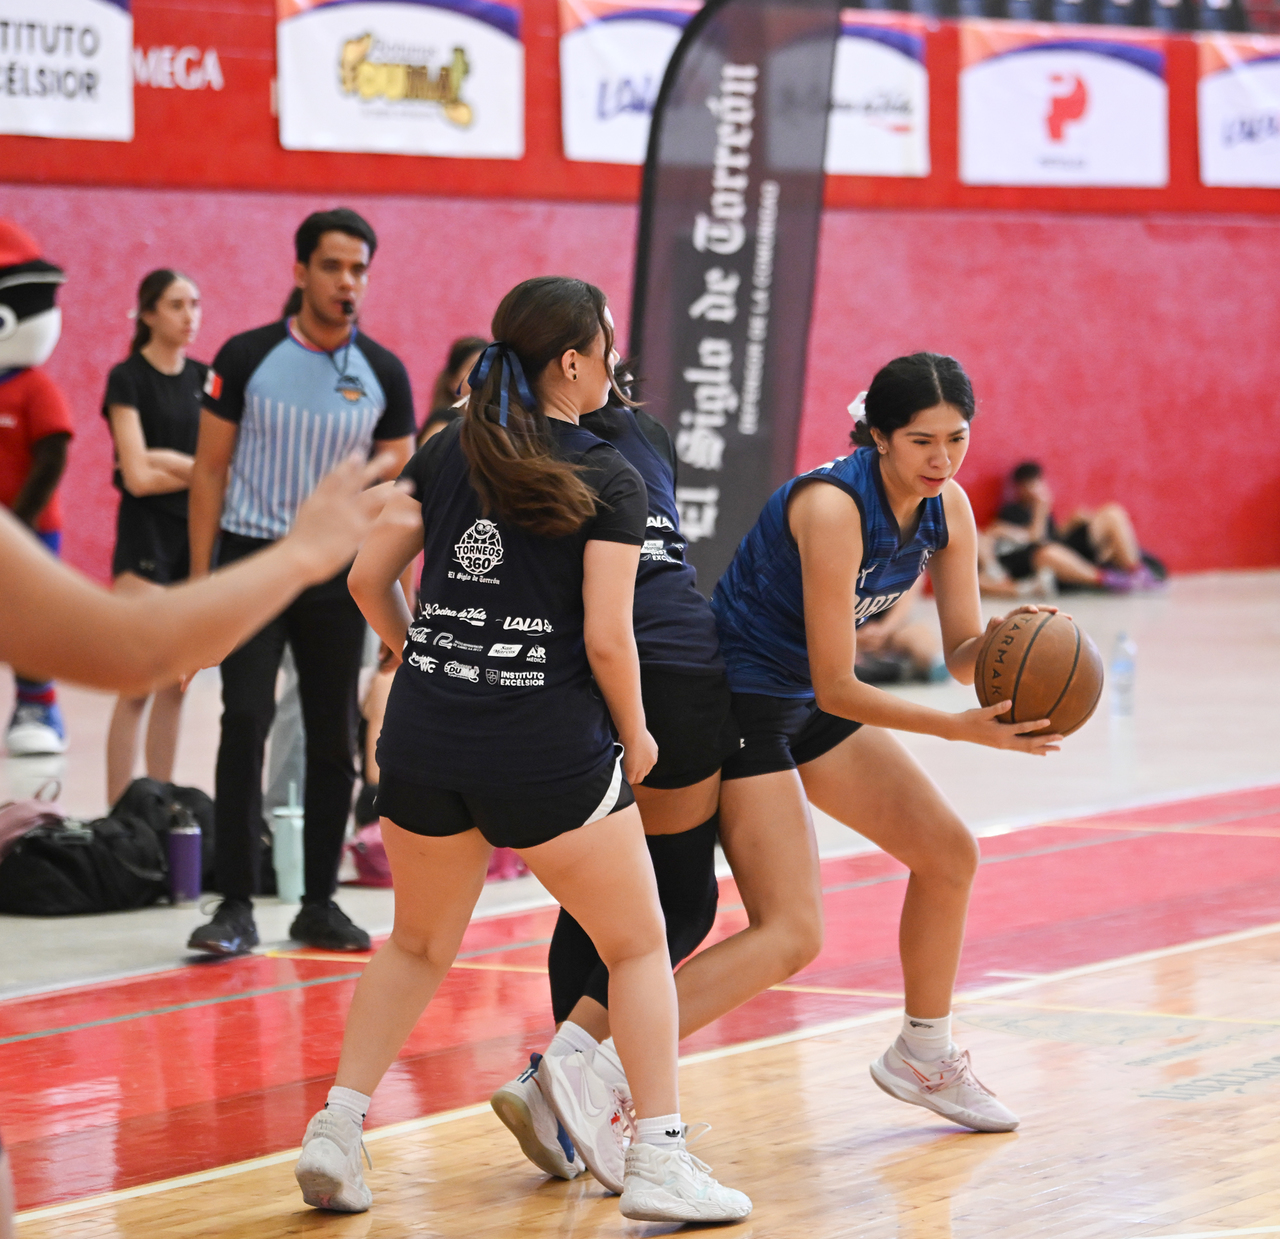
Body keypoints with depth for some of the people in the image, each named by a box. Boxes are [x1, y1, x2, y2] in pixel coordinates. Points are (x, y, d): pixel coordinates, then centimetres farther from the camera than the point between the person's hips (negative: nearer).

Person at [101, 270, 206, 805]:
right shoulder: (128, 378, -6)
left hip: (197, 534, 6)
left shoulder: (204, 378, 10)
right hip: (147, 534, -6)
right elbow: (138, 476, -12)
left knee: (177, 685, 6)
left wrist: (165, 460, -12)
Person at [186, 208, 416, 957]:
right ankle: (237, 906, -11)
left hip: (337, 575, 3)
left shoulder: (383, 375, 3)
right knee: (246, 722, -14)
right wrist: (198, 583, -5)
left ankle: (319, 904, 17)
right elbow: (210, 471, 1)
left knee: (335, 741, 6)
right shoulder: (248, 358, -3)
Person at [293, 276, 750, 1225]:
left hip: (423, 735, 5)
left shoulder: (445, 455, 7)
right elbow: (606, 639, -11)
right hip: (549, 751, -5)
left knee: (418, 945, 24)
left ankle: (337, 1128, 14)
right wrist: (635, 735, 5)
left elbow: (368, 580, 7)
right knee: (638, 946, 11)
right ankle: (658, 1160, 6)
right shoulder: (610, 482, -6)